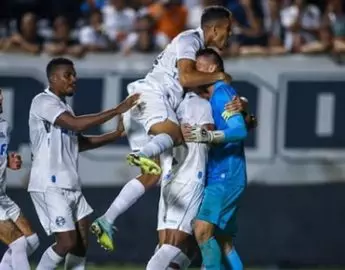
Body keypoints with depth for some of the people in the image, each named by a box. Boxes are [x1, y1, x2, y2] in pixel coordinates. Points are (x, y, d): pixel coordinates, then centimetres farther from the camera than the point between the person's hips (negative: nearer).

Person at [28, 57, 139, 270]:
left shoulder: (63, 107, 19)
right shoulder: (44, 101, -12)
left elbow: (79, 142, 22)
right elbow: (77, 124, -24)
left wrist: (117, 135, 11)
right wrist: (117, 111, -24)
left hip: (71, 186, 10)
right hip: (51, 186, -10)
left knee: (82, 243, 4)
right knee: (67, 242, -12)